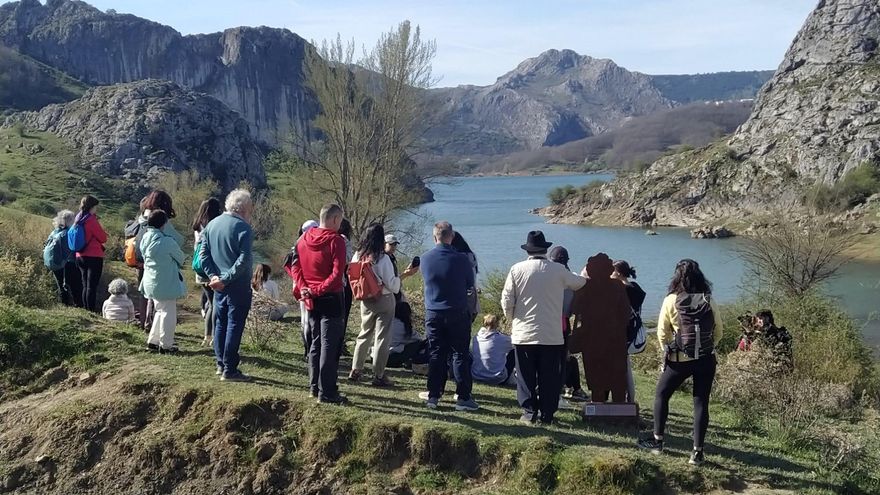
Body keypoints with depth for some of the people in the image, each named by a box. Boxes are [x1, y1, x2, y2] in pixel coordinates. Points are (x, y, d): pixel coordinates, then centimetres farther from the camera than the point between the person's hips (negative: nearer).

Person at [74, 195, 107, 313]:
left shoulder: (78, 219, 11)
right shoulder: (91, 220, -14)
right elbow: (103, 238, -11)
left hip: (80, 256, 8)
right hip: (94, 257, -8)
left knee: (85, 286, 14)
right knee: (92, 286, -6)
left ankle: (86, 309, 17)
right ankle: (92, 311, -7)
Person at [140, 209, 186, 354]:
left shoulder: (145, 239, 3)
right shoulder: (167, 241, -21)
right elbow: (181, 258, -8)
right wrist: (176, 263, 15)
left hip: (151, 281, 8)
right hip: (166, 283, -8)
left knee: (160, 311, 22)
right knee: (168, 313, 3)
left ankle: (153, 341, 25)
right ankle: (166, 345, 10)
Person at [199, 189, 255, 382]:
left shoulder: (212, 224, 8)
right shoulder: (243, 228, -14)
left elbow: (203, 253, 6)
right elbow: (244, 260, -22)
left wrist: (213, 275, -1)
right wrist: (225, 279, -17)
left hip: (219, 285, 7)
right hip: (238, 286, -7)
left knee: (220, 323, 16)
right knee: (234, 326, -2)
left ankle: (221, 364, 23)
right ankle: (229, 370, 1)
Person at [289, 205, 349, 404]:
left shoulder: (304, 239, 6)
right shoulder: (336, 241, -14)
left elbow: (295, 266, 4)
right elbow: (337, 274, -21)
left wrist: (303, 288, -5)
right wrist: (318, 290, -16)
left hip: (311, 300, 7)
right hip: (331, 298, -7)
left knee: (315, 343, 17)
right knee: (329, 345, -3)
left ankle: (314, 386, 22)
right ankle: (326, 392, -3)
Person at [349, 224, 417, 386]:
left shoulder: (358, 256, -3)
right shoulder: (382, 259, -19)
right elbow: (391, 284, -17)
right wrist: (405, 274, -7)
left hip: (365, 300, 5)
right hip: (383, 301, -5)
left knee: (364, 334, 19)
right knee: (382, 337, 3)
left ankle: (356, 370, 22)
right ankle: (378, 376, 6)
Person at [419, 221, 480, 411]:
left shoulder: (425, 259, -3)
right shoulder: (461, 259, -12)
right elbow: (470, 284, 0)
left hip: (432, 313, 3)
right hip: (457, 313, -3)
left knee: (436, 355, 10)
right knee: (461, 355, 4)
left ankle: (433, 396, 11)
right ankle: (463, 397, 4)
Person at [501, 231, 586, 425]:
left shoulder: (517, 269, -5)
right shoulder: (558, 270, -4)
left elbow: (507, 301, -4)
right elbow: (579, 283, 14)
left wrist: (512, 319, 14)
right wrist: (583, 276, 37)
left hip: (523, 333, 0)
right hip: (552, 335, 0)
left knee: (526, 375, 9)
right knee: (549, 376, 8)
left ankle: (529, 412, 10)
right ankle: (546, 413, 9)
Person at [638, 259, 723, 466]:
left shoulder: (671, 301, -7)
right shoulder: (709, 301, -1)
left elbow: (662, 333, -2)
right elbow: (719, 332, 5)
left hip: (680, 359, -2)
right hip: (706, 359, 2)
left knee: (661, 395, 17)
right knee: (701, 402, 7)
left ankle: (657, 441, 20)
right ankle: (697, 451, 6)